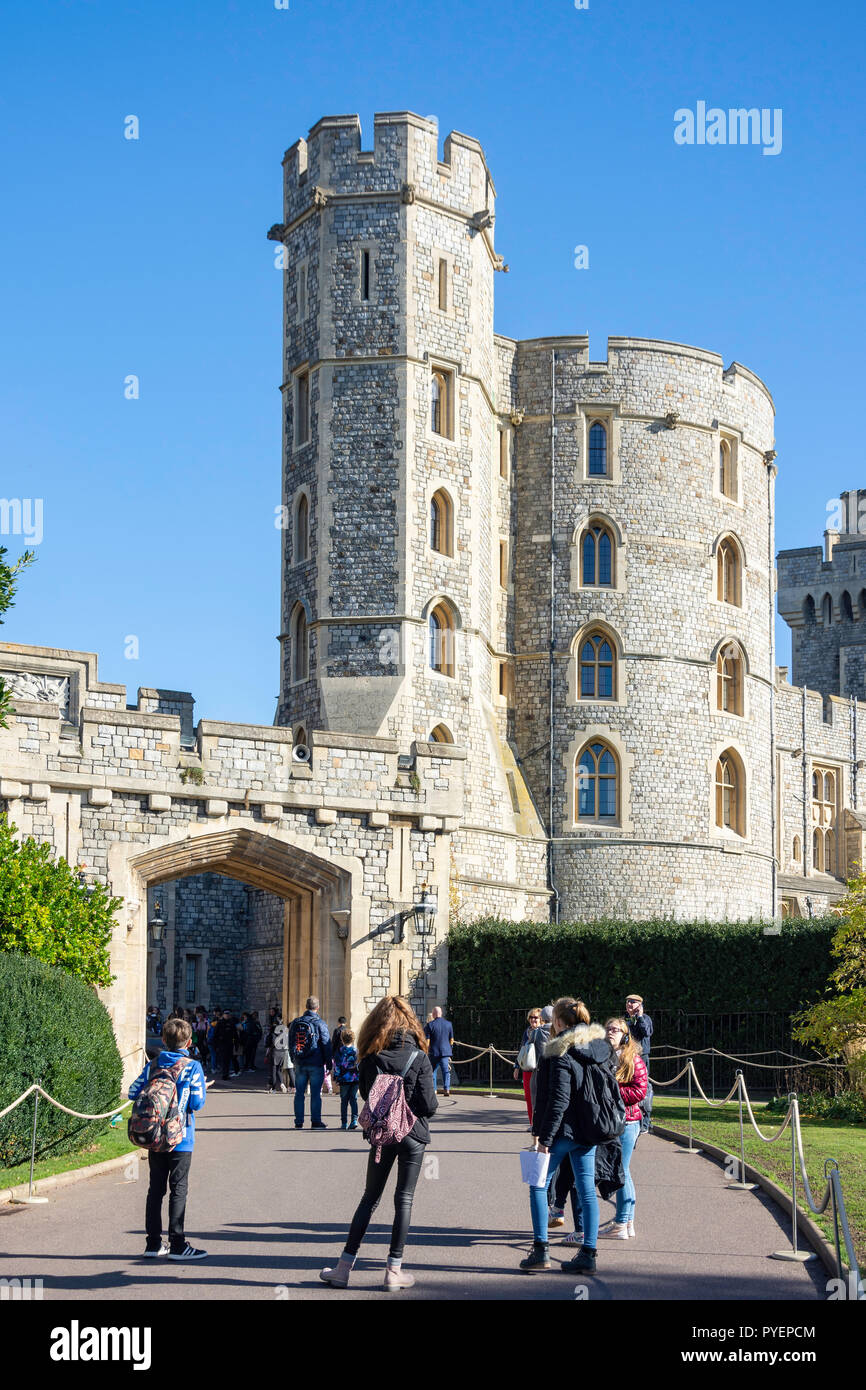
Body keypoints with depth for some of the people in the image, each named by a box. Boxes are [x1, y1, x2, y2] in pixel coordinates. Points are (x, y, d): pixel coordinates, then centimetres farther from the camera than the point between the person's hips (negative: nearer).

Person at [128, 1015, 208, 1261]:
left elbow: (133, 1093, 1)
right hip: (180, 1138, -4)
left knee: (156, 1188, 11)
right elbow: (197, 1102, -13)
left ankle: (154, 1242, 14)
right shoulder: (192, 1067, -9)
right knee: (178, 1189, 0)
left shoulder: (152, 1065, 3)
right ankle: (177, 1244, 0)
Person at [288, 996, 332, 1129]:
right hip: (316, 1063, -4)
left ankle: (299, 1122, 8)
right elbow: (326, 1044, -6)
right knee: (316, 1093, 0)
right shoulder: (320, 1023, -7)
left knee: (299, 1093, 8)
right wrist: (328, 1063, 2)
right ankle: (315, 1121, -1)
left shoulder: (295, 1023, 7)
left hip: (299, 1064, 4)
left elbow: (290, 1044, 15)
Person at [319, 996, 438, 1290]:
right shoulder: (419, 1058, -11)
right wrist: (430, 1106, 10)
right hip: (413, 1135, -2)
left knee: (370, 1198, 12)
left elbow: (366, 1094, 4)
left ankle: (344, 1267, 11)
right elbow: (428, 1104, -11)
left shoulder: (371, 1058, -6)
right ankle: (394, 1270, 7)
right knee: (404, 1199, 6)